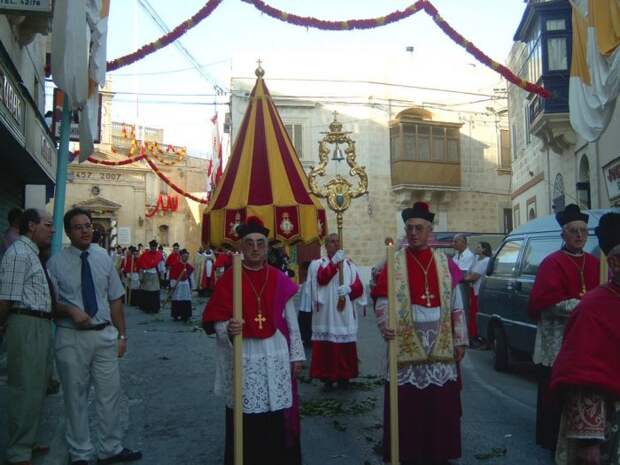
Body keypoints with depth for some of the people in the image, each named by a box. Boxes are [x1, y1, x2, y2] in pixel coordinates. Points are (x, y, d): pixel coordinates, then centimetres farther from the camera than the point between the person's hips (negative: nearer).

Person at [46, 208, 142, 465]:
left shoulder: (103, 258, 4)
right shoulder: (56, 263, -5)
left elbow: (115, 299, 8)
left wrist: (122, 335, 6)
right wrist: (71, 310, -20)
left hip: (105, 335, 3)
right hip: (72, 337, -3)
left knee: (110, 393, 9)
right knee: (75, 397, 9)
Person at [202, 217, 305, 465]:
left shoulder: (279, 279, 3)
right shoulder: (229, 279, -4)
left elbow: (291, 321, 8)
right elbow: (216, 320, -6)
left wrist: (296, 354, 8)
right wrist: (228, 329, -28)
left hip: (276, 356, 2)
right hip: (243, 358, -2)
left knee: (278, 417, 8)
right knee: (245, 419, 3)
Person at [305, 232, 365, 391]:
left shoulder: (349, 265, 12)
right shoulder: (317, 264, 5)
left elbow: (359, 287, 5)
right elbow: (322, 279, -15)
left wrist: (348, 289, -16)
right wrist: (334, 262, -22)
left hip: (345, 314, 2)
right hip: (325, 314, -2)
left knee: (345, 347, 3)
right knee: (325, 347, -3)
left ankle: (344, 377, 16)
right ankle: (327, 378, 7)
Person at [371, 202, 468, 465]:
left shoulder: (445, 264, 6)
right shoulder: (393, 264, -2)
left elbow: (456, 307, 9)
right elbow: (382, 303, -5)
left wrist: (460, 340, 7)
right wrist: (384, 326, -24)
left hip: (441, 347, 2)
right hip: (405, 347, -2)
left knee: (441, 406, 9)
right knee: (407, 407, 2)